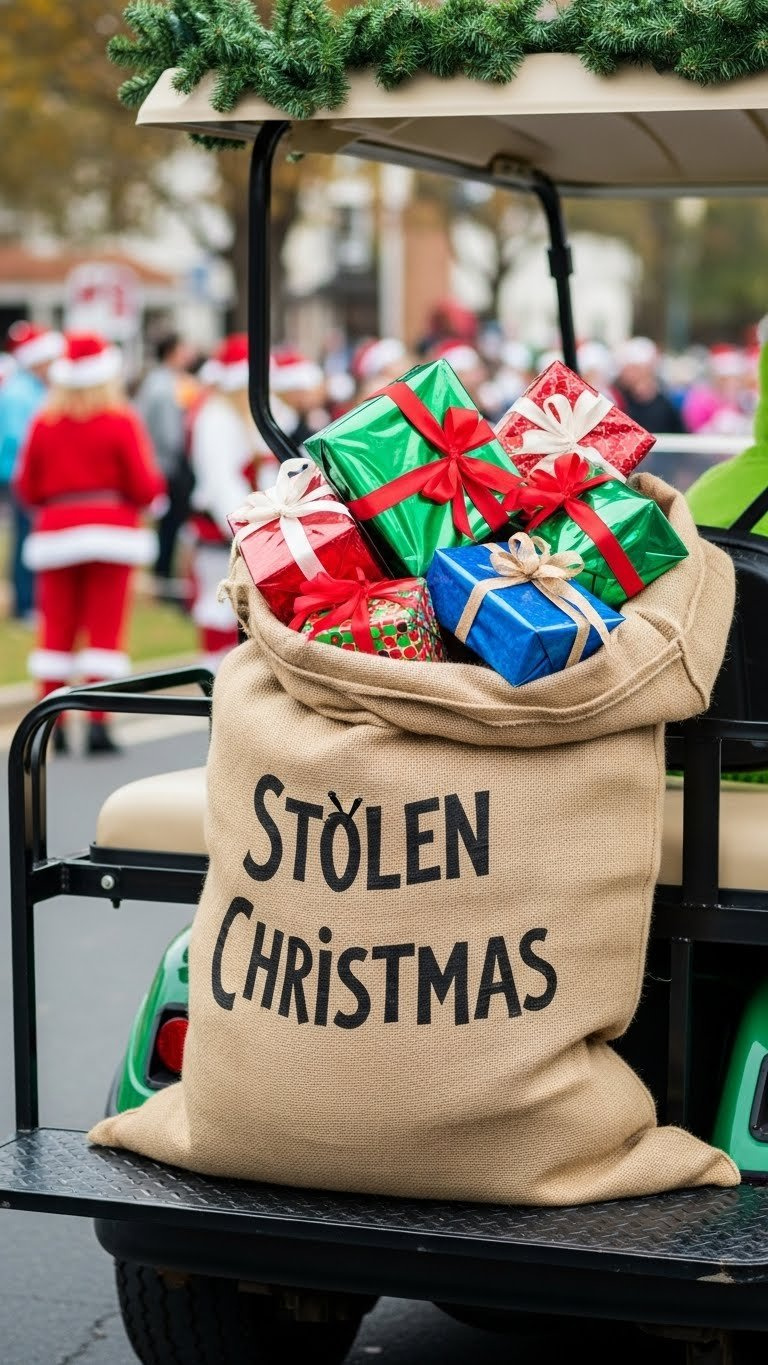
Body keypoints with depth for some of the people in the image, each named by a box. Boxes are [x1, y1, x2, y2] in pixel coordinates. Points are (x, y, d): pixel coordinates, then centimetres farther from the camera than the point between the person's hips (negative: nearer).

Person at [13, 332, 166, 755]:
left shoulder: (43, 424, 2)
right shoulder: (122, 422, -7)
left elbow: (26, 487, 7)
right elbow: (144, 486, -8)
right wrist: (155, 487, 14)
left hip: (55, 532, 3)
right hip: (111, 529, -3)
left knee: (57, 629, 9)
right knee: (105, 629, 0)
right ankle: (98, 723, -5)